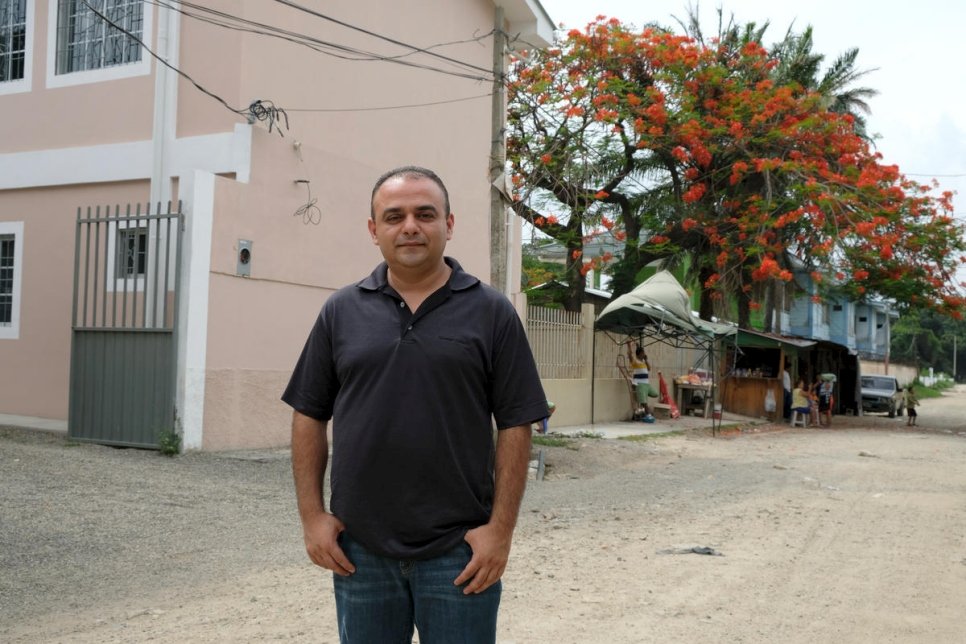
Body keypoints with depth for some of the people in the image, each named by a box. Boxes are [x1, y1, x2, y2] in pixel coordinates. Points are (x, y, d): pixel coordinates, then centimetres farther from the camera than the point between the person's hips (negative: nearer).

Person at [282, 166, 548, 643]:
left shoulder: (491, 312, -1)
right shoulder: (341, 311, 5)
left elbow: (515, 426, -4)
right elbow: (309, 416, 7)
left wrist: (500, 528, -9)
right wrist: (312, 515, 0)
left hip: (459, 551, -2)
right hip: (359, 549, 2)